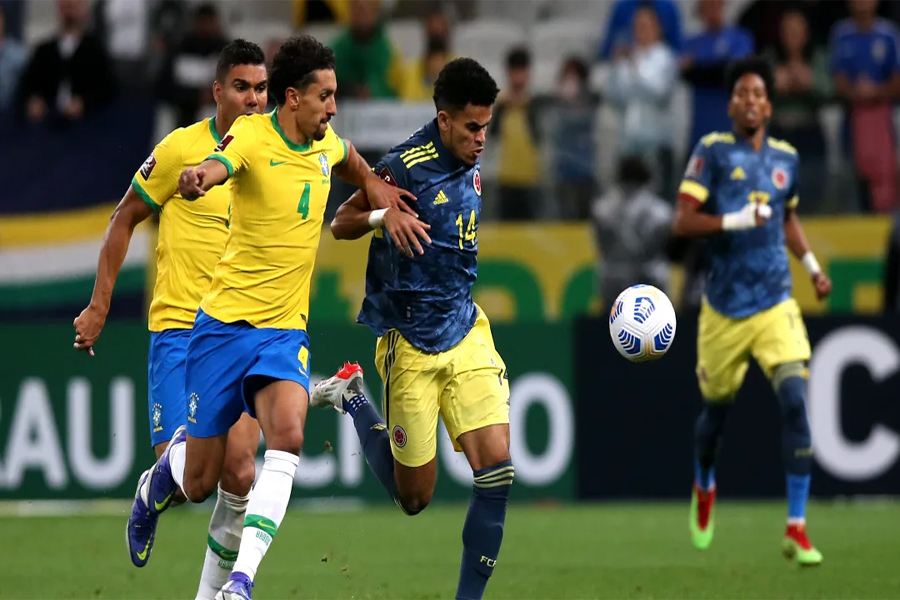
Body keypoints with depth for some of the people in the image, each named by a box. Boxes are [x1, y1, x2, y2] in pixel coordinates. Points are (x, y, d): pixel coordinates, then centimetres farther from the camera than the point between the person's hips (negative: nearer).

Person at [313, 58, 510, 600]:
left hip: (466, 332, 6)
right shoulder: (406, 168, -15)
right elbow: (339, 224, -8)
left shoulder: (470, 165, 6)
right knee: (415, 497, 5)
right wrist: (383, 215, -27)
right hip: (411, 345, -6)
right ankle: (351, 397, 28)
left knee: (498, 468, -11)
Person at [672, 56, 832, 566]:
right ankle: (704, 486, 47)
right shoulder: (713, 151, -5)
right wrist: (737, 221, -24)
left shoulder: (787, 158, 8)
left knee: (795, 401, -16)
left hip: (775, 305, 2)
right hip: (724, 308, -2)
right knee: (717, 407, 12)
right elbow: (682, 221, -12)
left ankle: (797, 529, -16)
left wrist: (811, 264, 14)